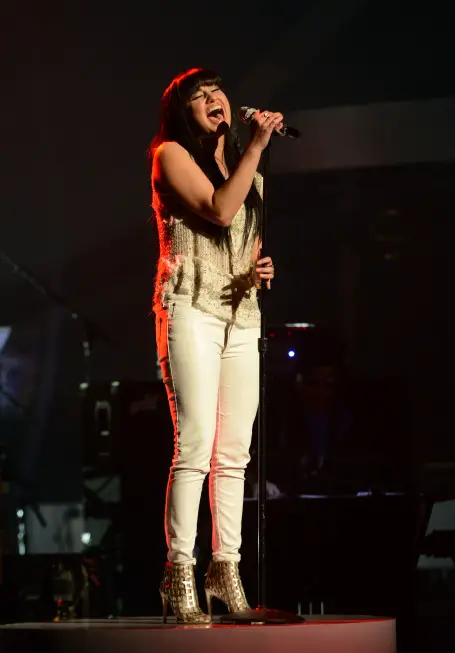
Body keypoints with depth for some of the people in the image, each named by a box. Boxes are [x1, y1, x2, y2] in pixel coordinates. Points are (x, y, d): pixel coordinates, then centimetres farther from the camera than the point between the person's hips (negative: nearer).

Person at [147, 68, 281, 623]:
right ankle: (180, 575, -15)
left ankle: (226, 570, 7)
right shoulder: (172, 154, 3)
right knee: (196, 444, -16)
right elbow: (220, 211, -13)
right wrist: (257, 145, -11)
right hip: (191, 307, -7)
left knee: (234, 453, 3)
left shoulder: (247, 172, 23)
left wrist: (260, 270, 7)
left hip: (241, 313, 7)